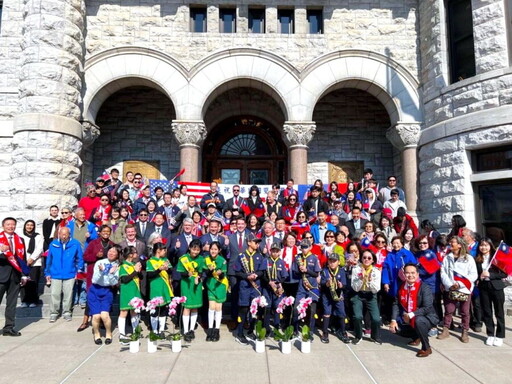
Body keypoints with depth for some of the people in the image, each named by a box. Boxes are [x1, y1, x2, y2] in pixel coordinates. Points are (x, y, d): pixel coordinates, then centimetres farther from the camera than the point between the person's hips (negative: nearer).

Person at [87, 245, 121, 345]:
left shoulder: (117, 267, -3)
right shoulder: (99, 263, -5)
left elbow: (114, 283, -7)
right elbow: (94, 280, -8)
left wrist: (111, 274, -24)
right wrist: (101, 271, -26)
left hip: (107, 291, 0)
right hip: (95, 290, 0)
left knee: (104, 315, -18)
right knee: (96, 316, -12)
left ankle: (108, 334, 10)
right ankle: (96, 334, 18)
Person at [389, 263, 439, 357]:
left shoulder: (424, 287, -20)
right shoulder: (402, 287, -3)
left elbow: (427, 308, -26)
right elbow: (397, 304, -4)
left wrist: (411, 315, -30)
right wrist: (393, 320, -15)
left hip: (428, 317, -7)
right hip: (408, 319, 7)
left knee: (418, 320, -36)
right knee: (397, 329, 0)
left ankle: (426, 348, -15)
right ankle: (417, 337, 28)